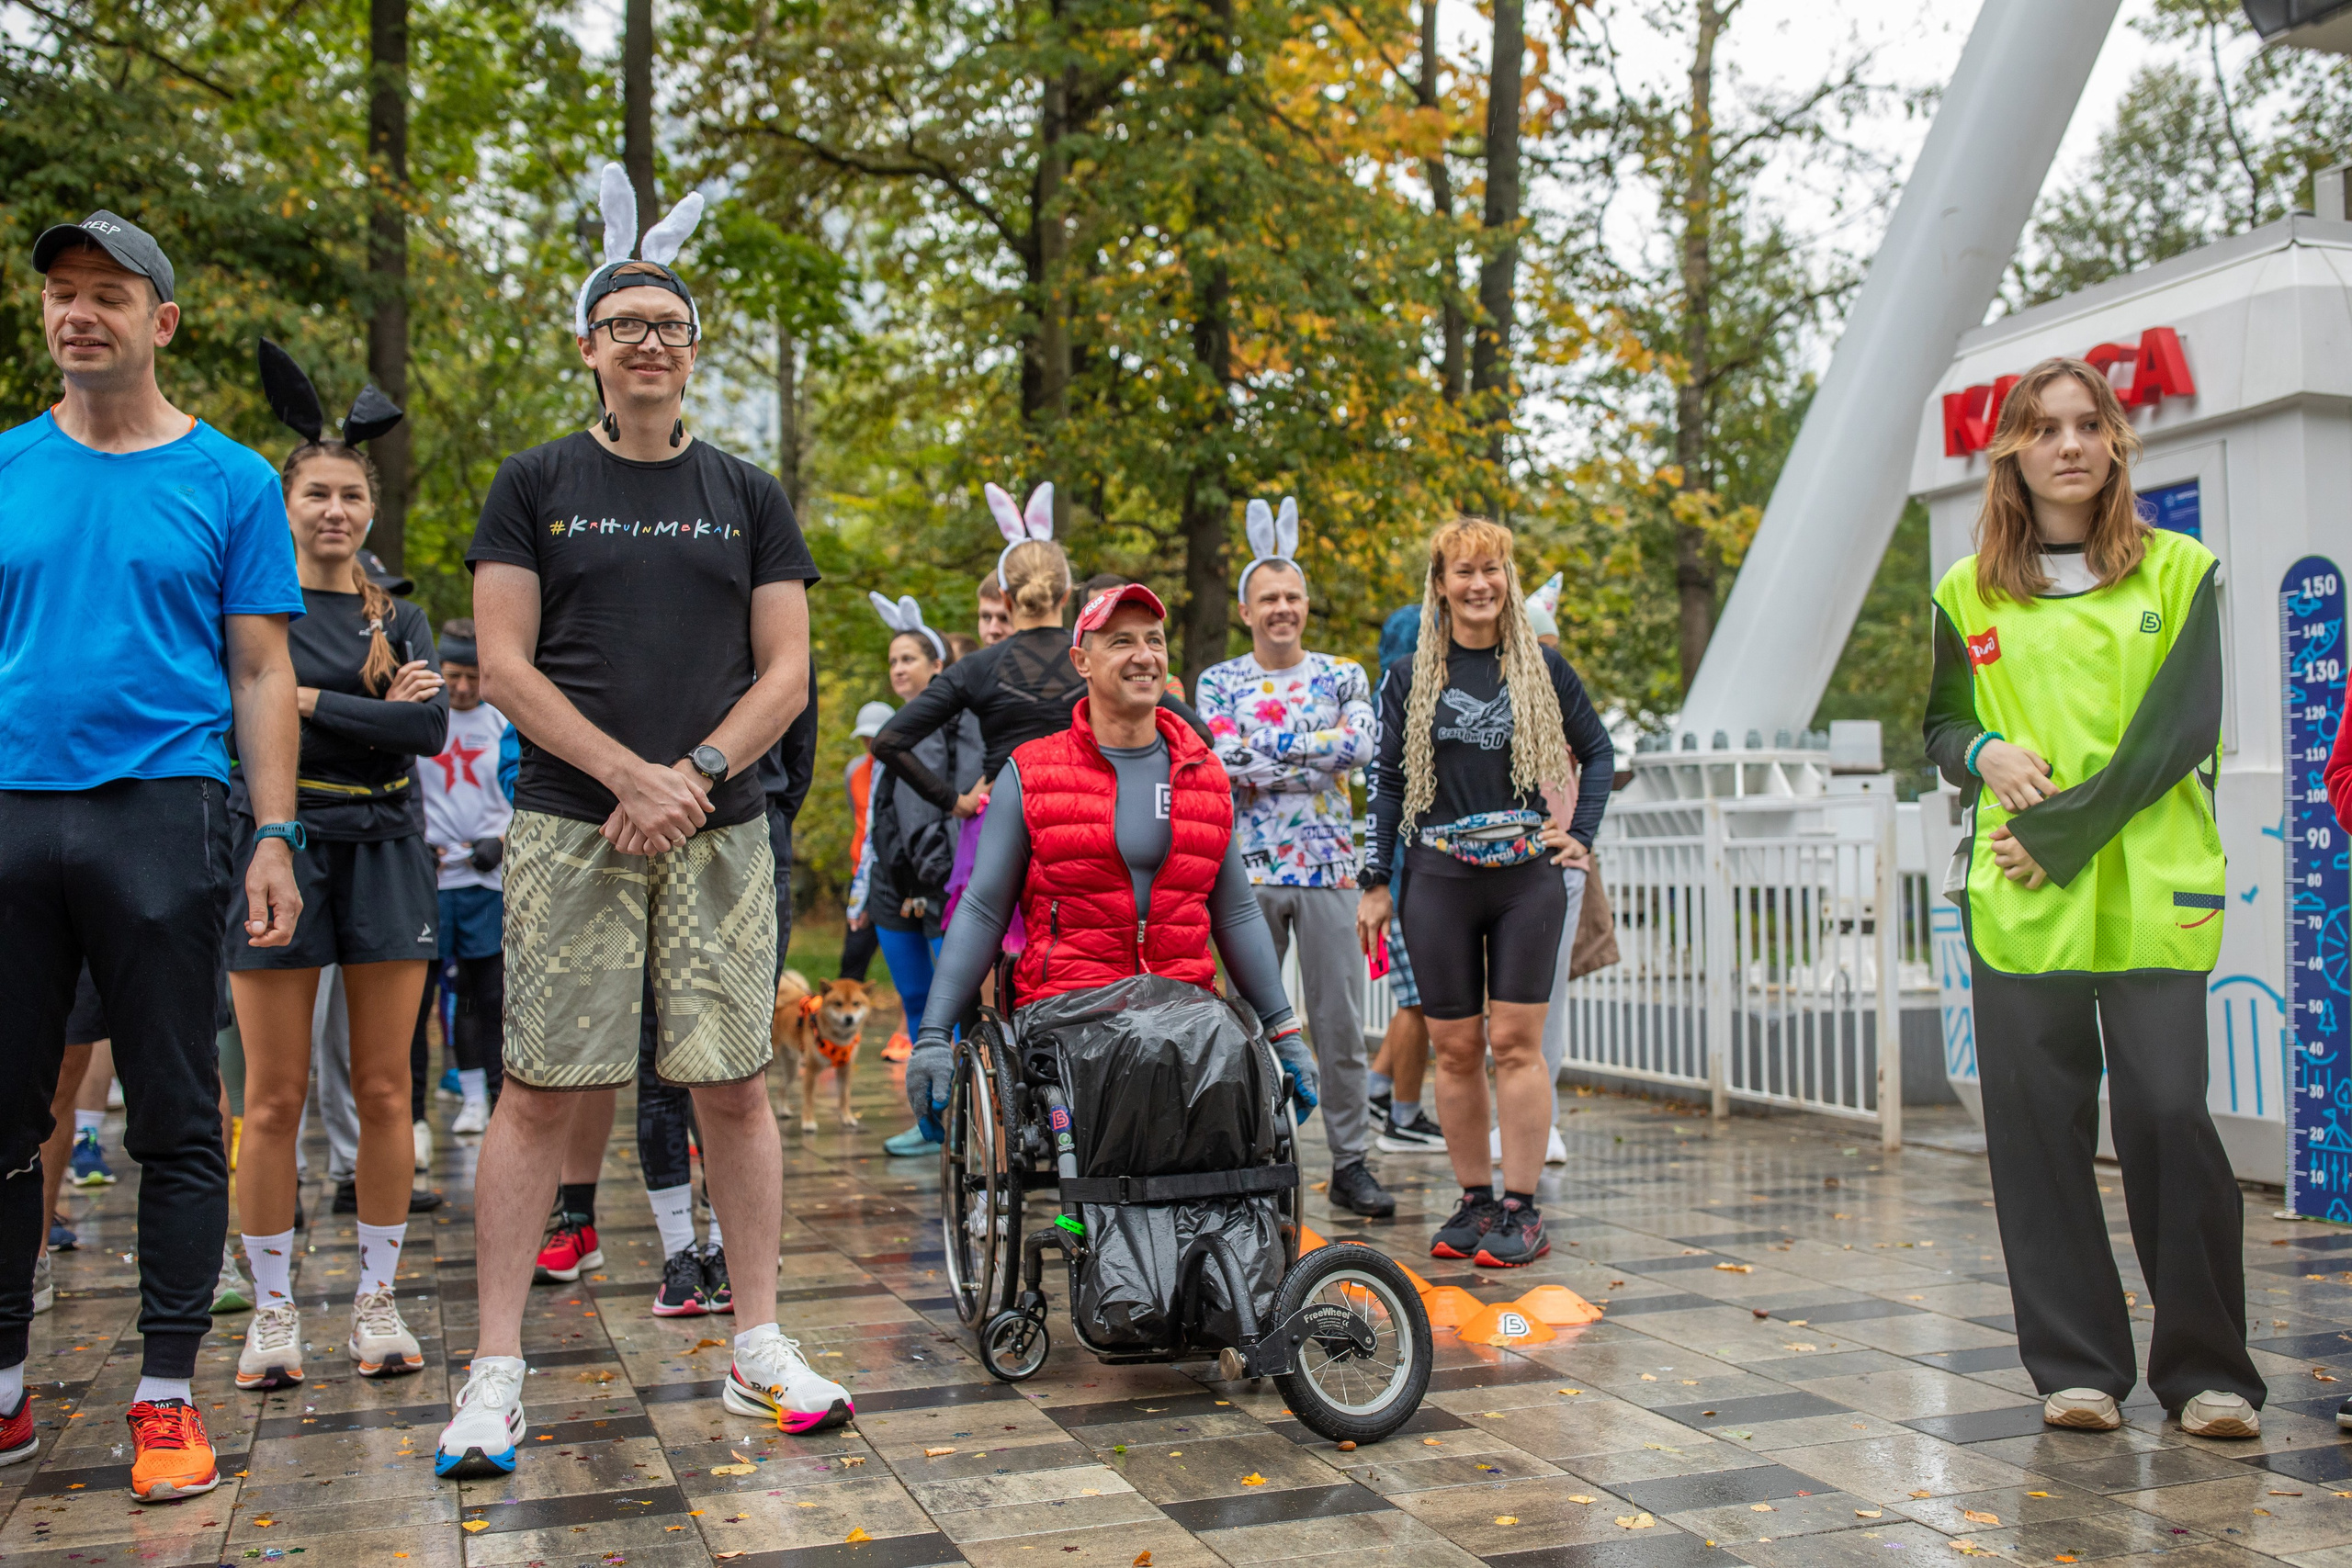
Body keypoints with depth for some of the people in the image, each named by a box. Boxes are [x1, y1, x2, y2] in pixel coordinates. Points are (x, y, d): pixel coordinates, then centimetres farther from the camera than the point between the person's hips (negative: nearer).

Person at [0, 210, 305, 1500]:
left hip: (160, 813, -3)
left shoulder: (228, 480, 5)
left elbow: (260, 675, 3)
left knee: (175, 1121, 1)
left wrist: (275, 838, -6)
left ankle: (167, 1396, 9)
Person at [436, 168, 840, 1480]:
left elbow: (786, 673, 8)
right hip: (570, 826, -1)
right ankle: (498, 1369, 5)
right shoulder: (535, 487, 8)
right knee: (542, 1088, -2)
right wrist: (632, 776, -11)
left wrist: (696, 773, -9)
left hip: (718, 827, 2)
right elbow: (506, 666, 0)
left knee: (736, 1083, 2)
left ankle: (759, 1348, 12)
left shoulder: (748, 497, 13)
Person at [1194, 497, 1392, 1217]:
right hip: (1245, 870, 0)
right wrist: (1315, 757, -11)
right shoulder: (1217, 681, 5)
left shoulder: (1343, 675, 7)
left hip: (1328, 868, 1)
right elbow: (1221, 758, -12)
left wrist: (1266, 751, -12)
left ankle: (1350, 1163, 10)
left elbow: (1360, 746, -11)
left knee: (1340, 1022, 2)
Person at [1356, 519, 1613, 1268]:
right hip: (1438, 878, 1)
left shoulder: (1542, 667, 6)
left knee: (1515, 1042, -3)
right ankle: (1474, 1200, 14)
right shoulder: (1412, 679, 7)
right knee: (1455, 1046, 3)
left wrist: (1581, 834, 4)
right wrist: (1374, 882, 6)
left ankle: (1522, 1208, 4)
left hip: (1527, 876, -1)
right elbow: (1390, 784, 10)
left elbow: (1596, 751, 16)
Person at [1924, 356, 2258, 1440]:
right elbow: (1940, 724, 19)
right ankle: (2077, 1366, 15)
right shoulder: (1967, 594, 11)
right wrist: (1983, 753, -5)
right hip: (2017, 903, 2)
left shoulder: (2179, 571, 6)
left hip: (2150, 895, -2)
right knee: (2039, 1126, 3)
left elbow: (2182, 730, -4)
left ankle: (2207, 1370, 9)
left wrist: (2062, 832, -12)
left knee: (2168, 1116, -7)